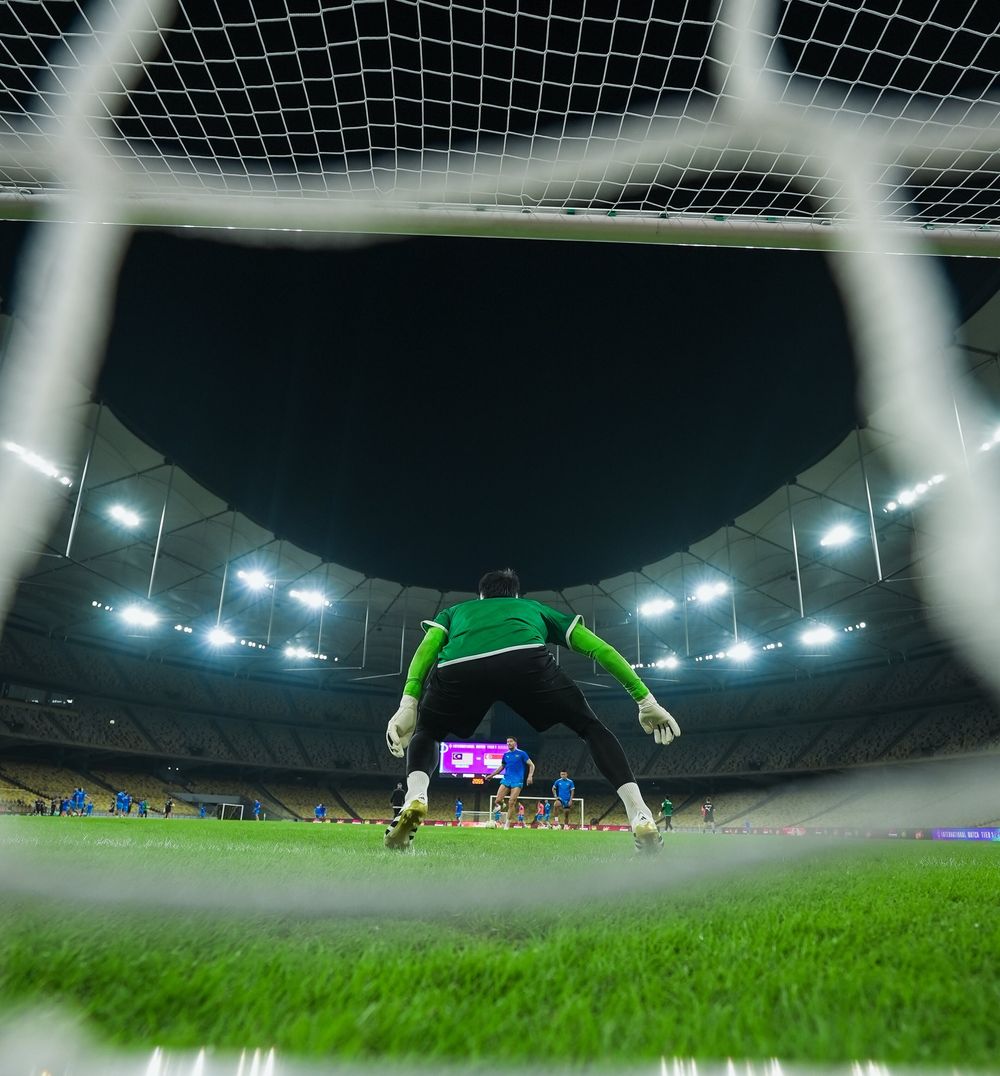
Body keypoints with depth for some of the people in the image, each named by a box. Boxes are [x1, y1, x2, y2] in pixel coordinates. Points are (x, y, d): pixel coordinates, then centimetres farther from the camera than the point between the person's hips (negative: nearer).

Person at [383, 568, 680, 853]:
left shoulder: (454, 611, 43)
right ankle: (641, 817, 9)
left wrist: (408, 703, 9)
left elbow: (428, 647, 19)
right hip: (525, 659, -1)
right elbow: (601, 649, 34)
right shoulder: (537, 608, 43)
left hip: (458, 667, 1)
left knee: (425, 733, 31)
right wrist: (646, 700, 37)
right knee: (591, 727, 24)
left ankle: (415, 799, 3)